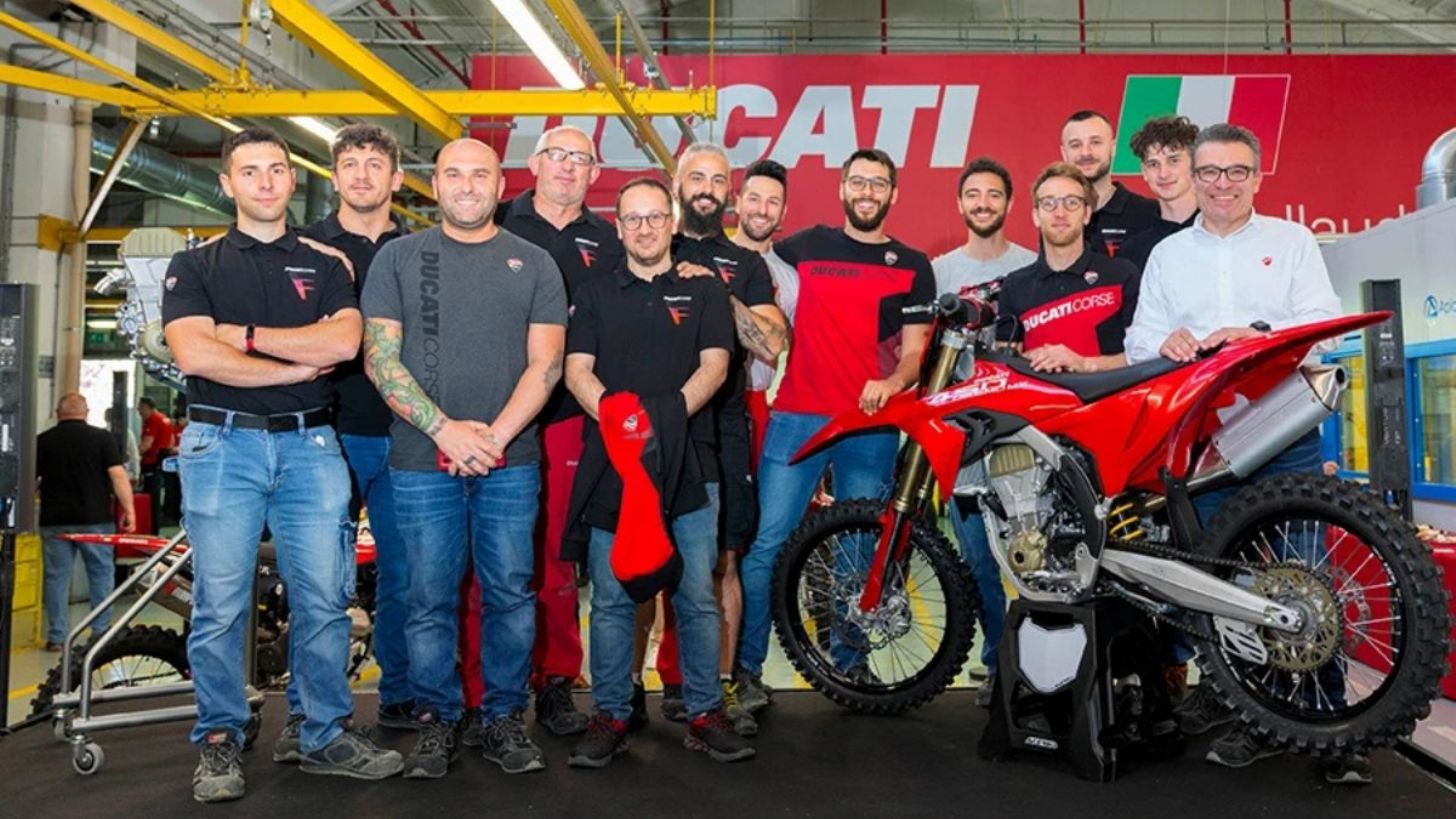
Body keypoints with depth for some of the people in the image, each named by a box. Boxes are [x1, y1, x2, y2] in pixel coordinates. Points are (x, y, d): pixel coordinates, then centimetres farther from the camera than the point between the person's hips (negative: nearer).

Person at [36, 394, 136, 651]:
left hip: (54, 520, 2)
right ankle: (101, 633, 10)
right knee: (102, 574, 8)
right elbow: (118, 475, -10)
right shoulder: (102, 437, -3)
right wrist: (129, 510, -7)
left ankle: (56, 636, 10)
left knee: (56, 576, 7)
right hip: (95, 519, -1)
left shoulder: (43, 441, 3)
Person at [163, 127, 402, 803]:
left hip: (310, 445, 1)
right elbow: (194, 354, -7)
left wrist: (244, 335, -5)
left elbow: (343, 342, -5)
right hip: (222, 443, -1)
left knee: (324, 600, 1)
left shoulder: (324, 264, 14)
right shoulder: (194, 266, 10)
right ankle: (220, 742, 16)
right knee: (220, 605, 1)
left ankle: (327, 736, 13)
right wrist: (298, 365, -6)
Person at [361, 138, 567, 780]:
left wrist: (495, 436, -10)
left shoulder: (534, 263, 9)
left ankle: (504, 720, 18)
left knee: (510, 594, 5)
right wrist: (443, 428, -11)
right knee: (430, 599, 5)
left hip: (511, 462, 1)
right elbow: (379, 357, 1)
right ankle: (436, 722, 19)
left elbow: (545, 363, 2)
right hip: (421, 461, 0)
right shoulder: (398, 257, 8)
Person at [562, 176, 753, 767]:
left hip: (688, 464, 0)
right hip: (610, 464, 1)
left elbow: (714, 363, 0)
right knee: (611, 599, 4)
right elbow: (576, 368, 4)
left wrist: (671, 412, -17)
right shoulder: (594, 295, 14)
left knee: (697, 598, 3)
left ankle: (705, 713, 14)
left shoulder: (704, 292, 12)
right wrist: (612, 412, -15)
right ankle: (610, 716, 15)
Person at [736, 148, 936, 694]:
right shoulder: (807, 245, 11)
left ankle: (850, 659, 23)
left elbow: (915, 350, 4)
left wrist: (892, 383, -18)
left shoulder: (913, 266, 11)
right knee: (768, 544, -5)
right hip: (797, 416, 0)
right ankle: (747, 663, 4)